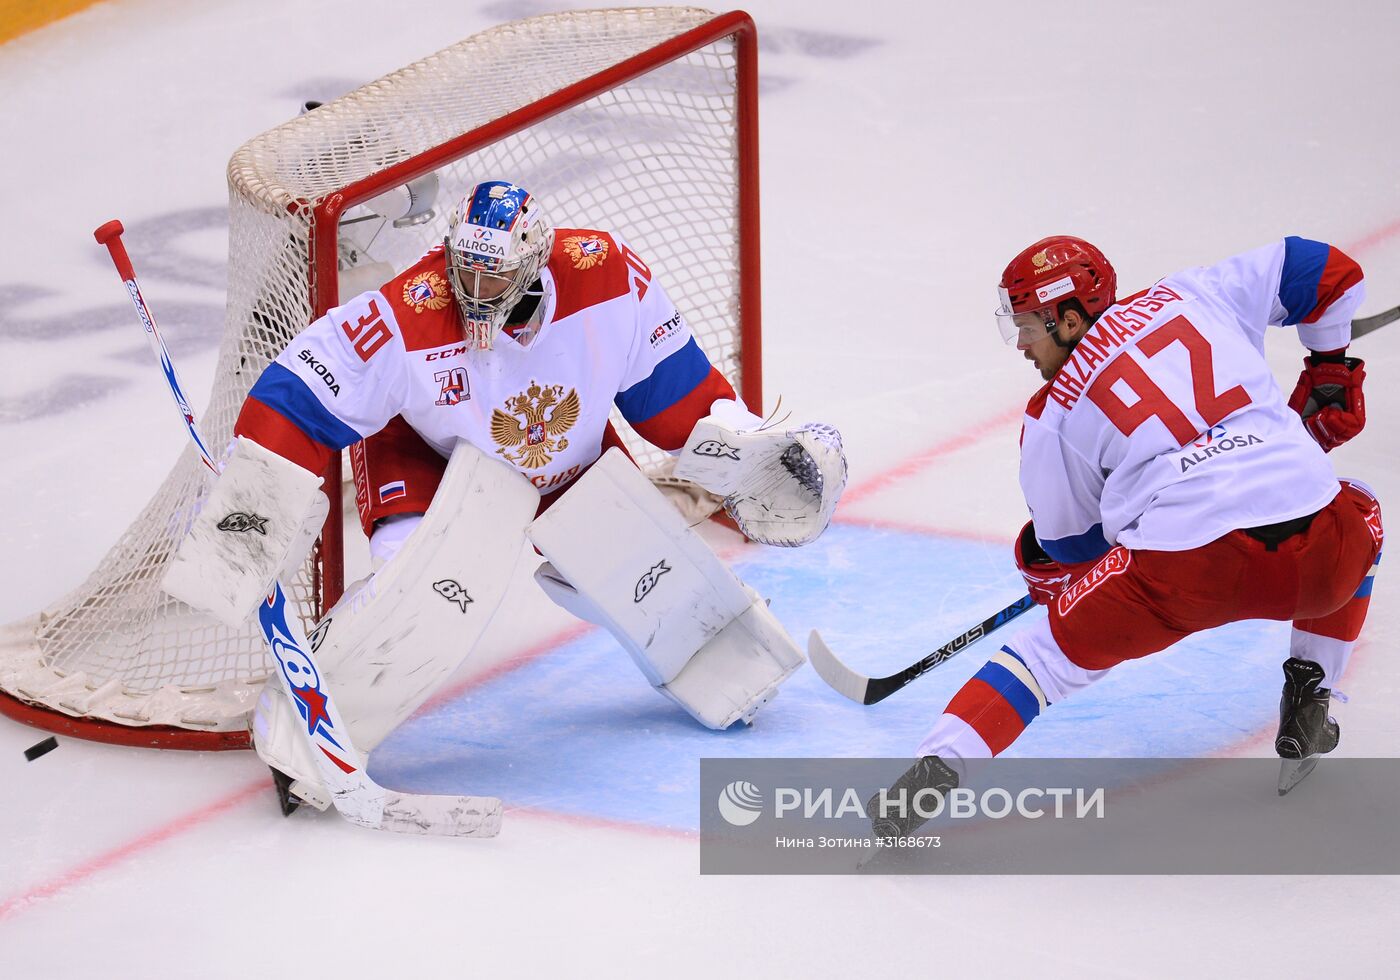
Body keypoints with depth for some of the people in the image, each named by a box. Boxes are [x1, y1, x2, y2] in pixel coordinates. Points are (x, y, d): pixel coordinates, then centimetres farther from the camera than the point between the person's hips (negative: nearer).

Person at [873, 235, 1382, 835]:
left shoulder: (1053, 419, 13)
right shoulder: (1193, 297, 19)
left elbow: (1066, 548, 21)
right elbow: (1327, 271, 21)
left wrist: (1043, 567, 44)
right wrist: (1331, 372, 37)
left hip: (1190, 571, -2)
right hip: (1318, 556, 2)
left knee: (1059, 641, 19)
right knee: (1360, 515, 37)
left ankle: (936, 766, 2)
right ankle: (1308, 704, 33)